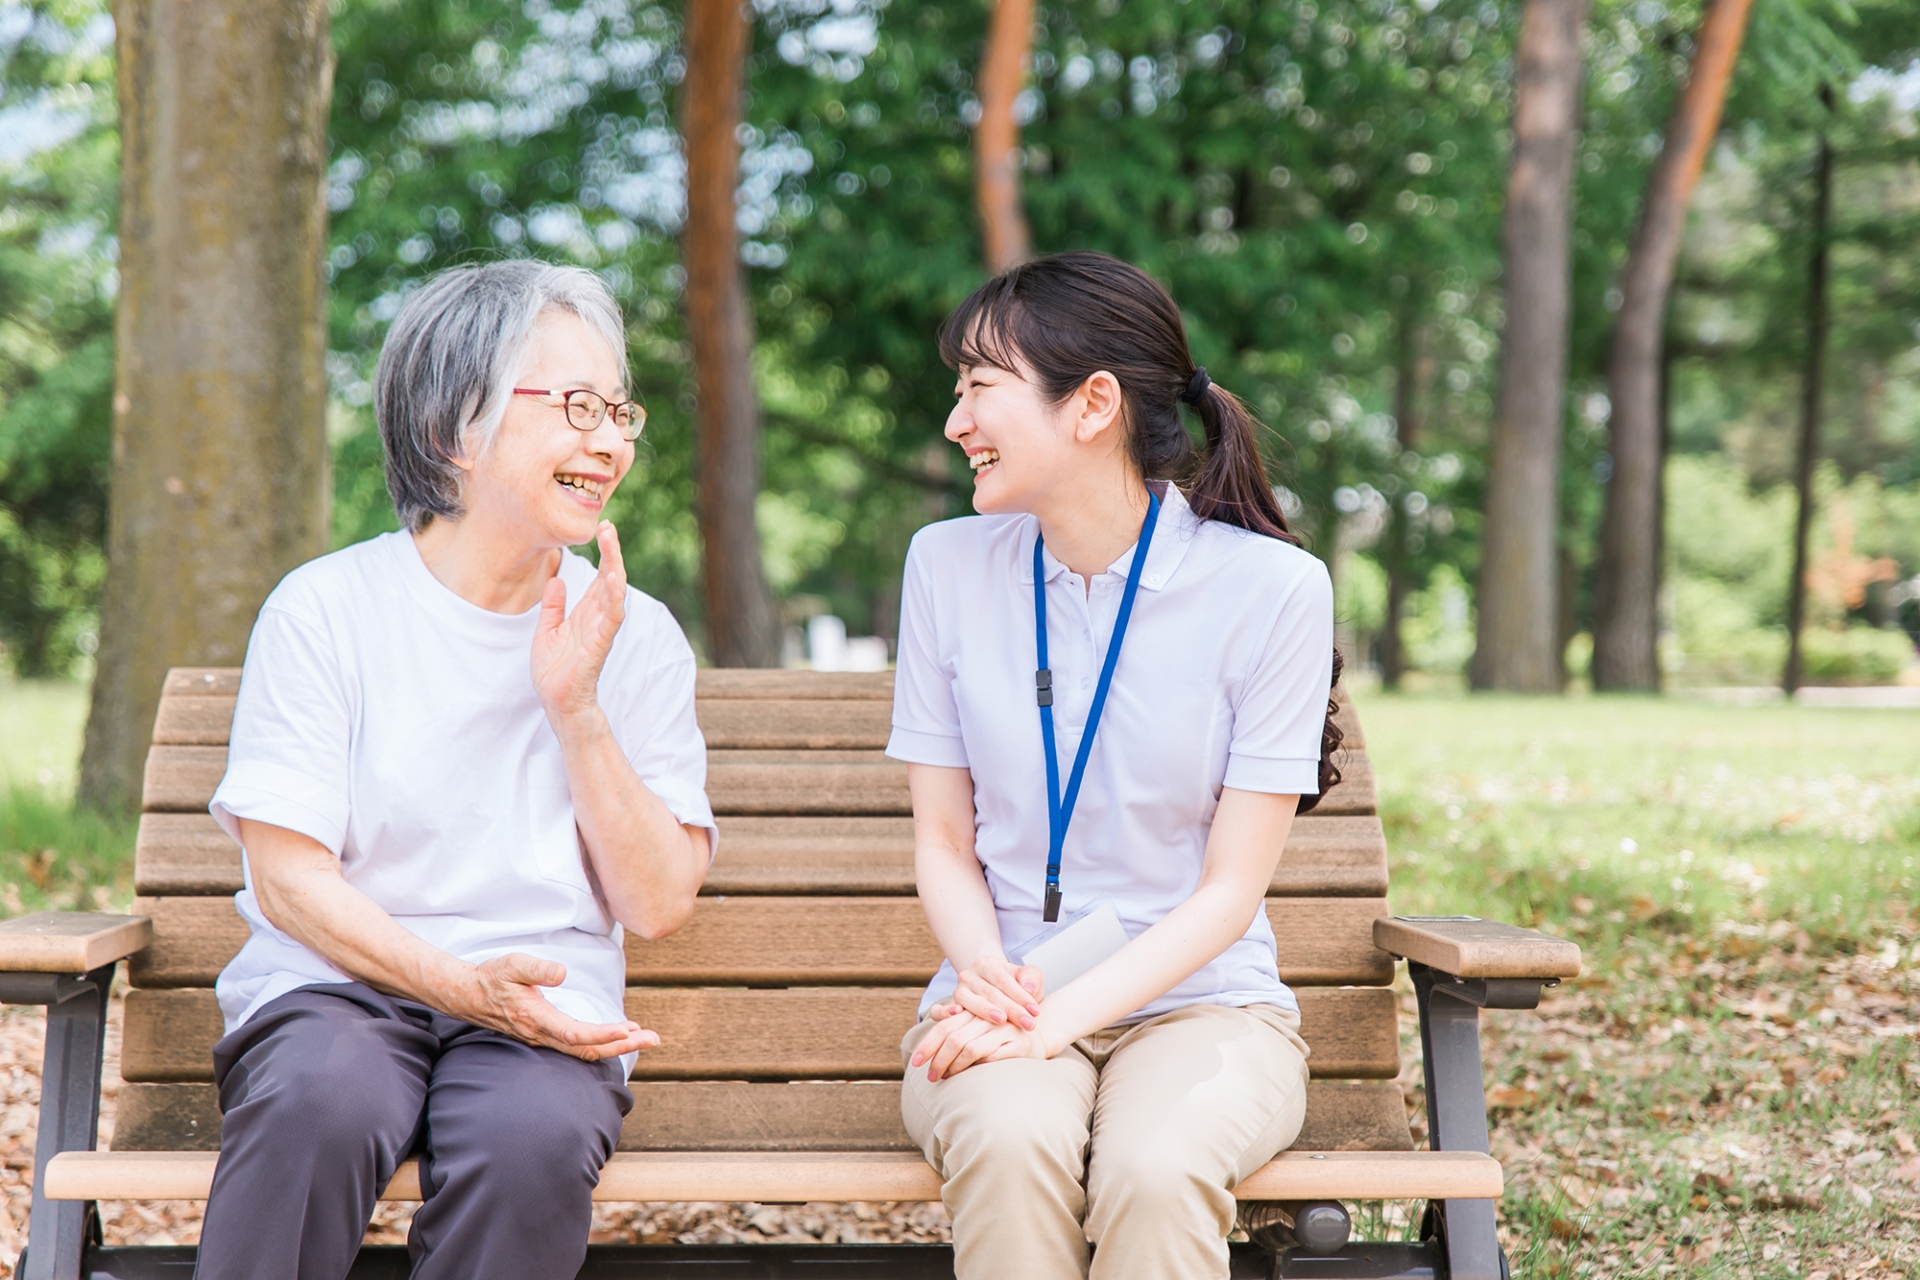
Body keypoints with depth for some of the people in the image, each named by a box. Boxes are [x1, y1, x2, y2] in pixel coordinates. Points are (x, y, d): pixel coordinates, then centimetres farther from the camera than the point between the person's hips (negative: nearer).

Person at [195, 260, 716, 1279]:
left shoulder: (638, 636, 8)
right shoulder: (325, 608, 1)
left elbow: (658, 906, 2)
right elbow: (289, 878, -4)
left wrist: (574, 707, -8)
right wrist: (460, 986, -18)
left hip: (541, 1004, 2)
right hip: (340, 979, -1)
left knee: (532, 1133, -33)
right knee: (320, 1100, -36)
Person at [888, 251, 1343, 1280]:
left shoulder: (1271, 587, -6)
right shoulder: (950, 565, 4)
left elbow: (1230, 887, -7)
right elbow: (943, 841, 6)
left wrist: (1057, 1018, -19)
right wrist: (987, 974, -15)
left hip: (1198, 1001, -1)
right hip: (1005, 1000, 2)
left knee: (1156, 1168, -35)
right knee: (1009, 1142, -33)